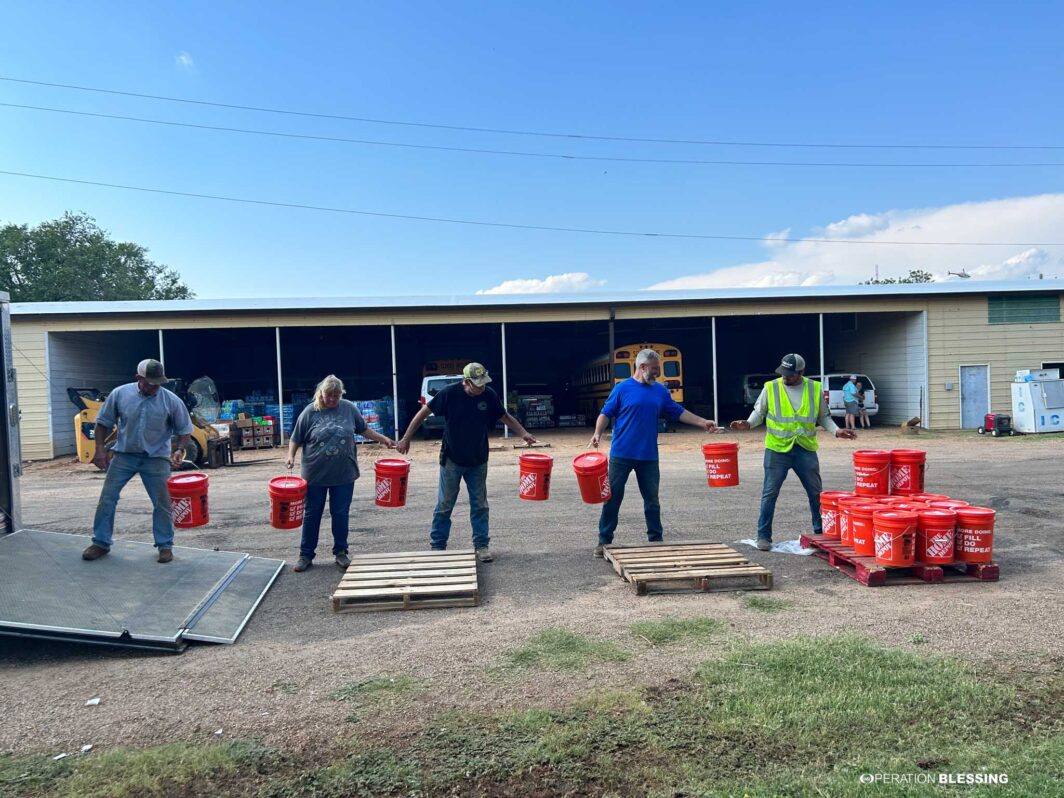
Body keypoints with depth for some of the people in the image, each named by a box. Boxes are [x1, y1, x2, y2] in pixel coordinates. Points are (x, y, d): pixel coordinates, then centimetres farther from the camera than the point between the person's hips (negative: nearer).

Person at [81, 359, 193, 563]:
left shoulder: (172, 401, -11)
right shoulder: (119, 394, -9)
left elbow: (184, 430, -1)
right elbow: (103, 423, 2)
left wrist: (179, 450, -17)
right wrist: (100, 449, -4)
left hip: (156, 458, -1)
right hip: (124, 455, 1)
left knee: (162, 503, 0)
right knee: (107, 498, 2)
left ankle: (165, 545, 14)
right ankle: (100, 543, 17)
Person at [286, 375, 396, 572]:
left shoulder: (349, 408, 0)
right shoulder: (310, 412, -5)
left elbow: (363, 429, 15)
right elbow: (295, 439, 2)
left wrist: (384, 439, 11)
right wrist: (291, 456, -13)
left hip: (343, 474, 1)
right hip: (315, 474, -1)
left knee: (340, 514, 9)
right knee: (312, 515, 9)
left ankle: (341, 552, 23)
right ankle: (306, 555, 21)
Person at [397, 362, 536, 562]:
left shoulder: (489, 396, -8)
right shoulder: (450, 393, -16)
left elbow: (505, 417, 7)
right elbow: (423, 412, -8)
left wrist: (524, 434, -6)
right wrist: (406, 439, -8)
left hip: (478, 461, 2)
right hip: (452, 459, -2)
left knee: (480, 505, 8)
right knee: (444, 505, 6)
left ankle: (481, 545, 19)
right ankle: (437, 546, 18)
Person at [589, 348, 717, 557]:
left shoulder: (661, 391, 9)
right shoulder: (622, 388, -3)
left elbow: (678, 412, 15)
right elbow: (606, 414, -1)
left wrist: (703, 422, 9)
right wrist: (598, 433, -17)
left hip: (649, 457, 3)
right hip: (621, 454, -3)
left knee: (652, 500, 9)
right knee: (612, 498, 1)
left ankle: (656, 539, 22)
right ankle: (604, 541, 11)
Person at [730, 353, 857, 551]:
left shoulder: (815, 389, 1)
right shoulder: (771, 388, -5)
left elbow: (823, 416, 11)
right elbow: (759, 412, 5)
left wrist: (836, 431, -4)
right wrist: (749, 423, -14)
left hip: (806, 449, 2)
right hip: (777, 449, -2)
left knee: (816, 492, 12)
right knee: (770, 493, 0)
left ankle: (821, 532, 28)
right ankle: (764, 535, 9)